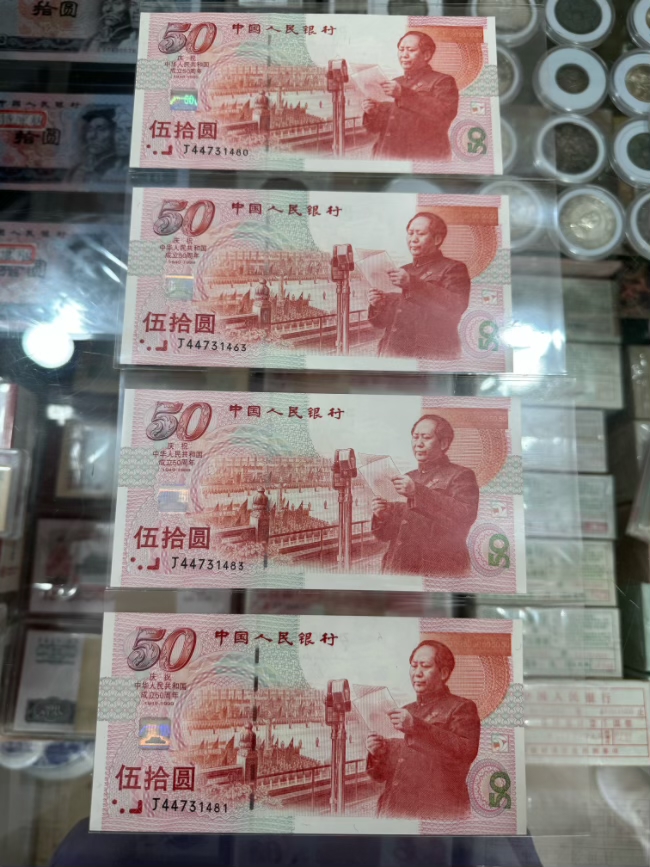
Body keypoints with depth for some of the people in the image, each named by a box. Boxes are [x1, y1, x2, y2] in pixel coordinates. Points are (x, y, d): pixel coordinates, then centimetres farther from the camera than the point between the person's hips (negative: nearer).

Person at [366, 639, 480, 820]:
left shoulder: (461, 708, 1)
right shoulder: (404, 711, 19)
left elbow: (467, 751, -19)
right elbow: (382, 774, 20)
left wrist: (417, 727, -25)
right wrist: (377, 755, -3)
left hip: (436, 812, -5)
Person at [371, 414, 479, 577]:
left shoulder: (460, 476, 1)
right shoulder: (407, 478, 19)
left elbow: (466, 515, -19)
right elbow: (386, 534, 20)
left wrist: (418, 492, -23)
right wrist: (382, 518, -3)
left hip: (439, 570, -5)